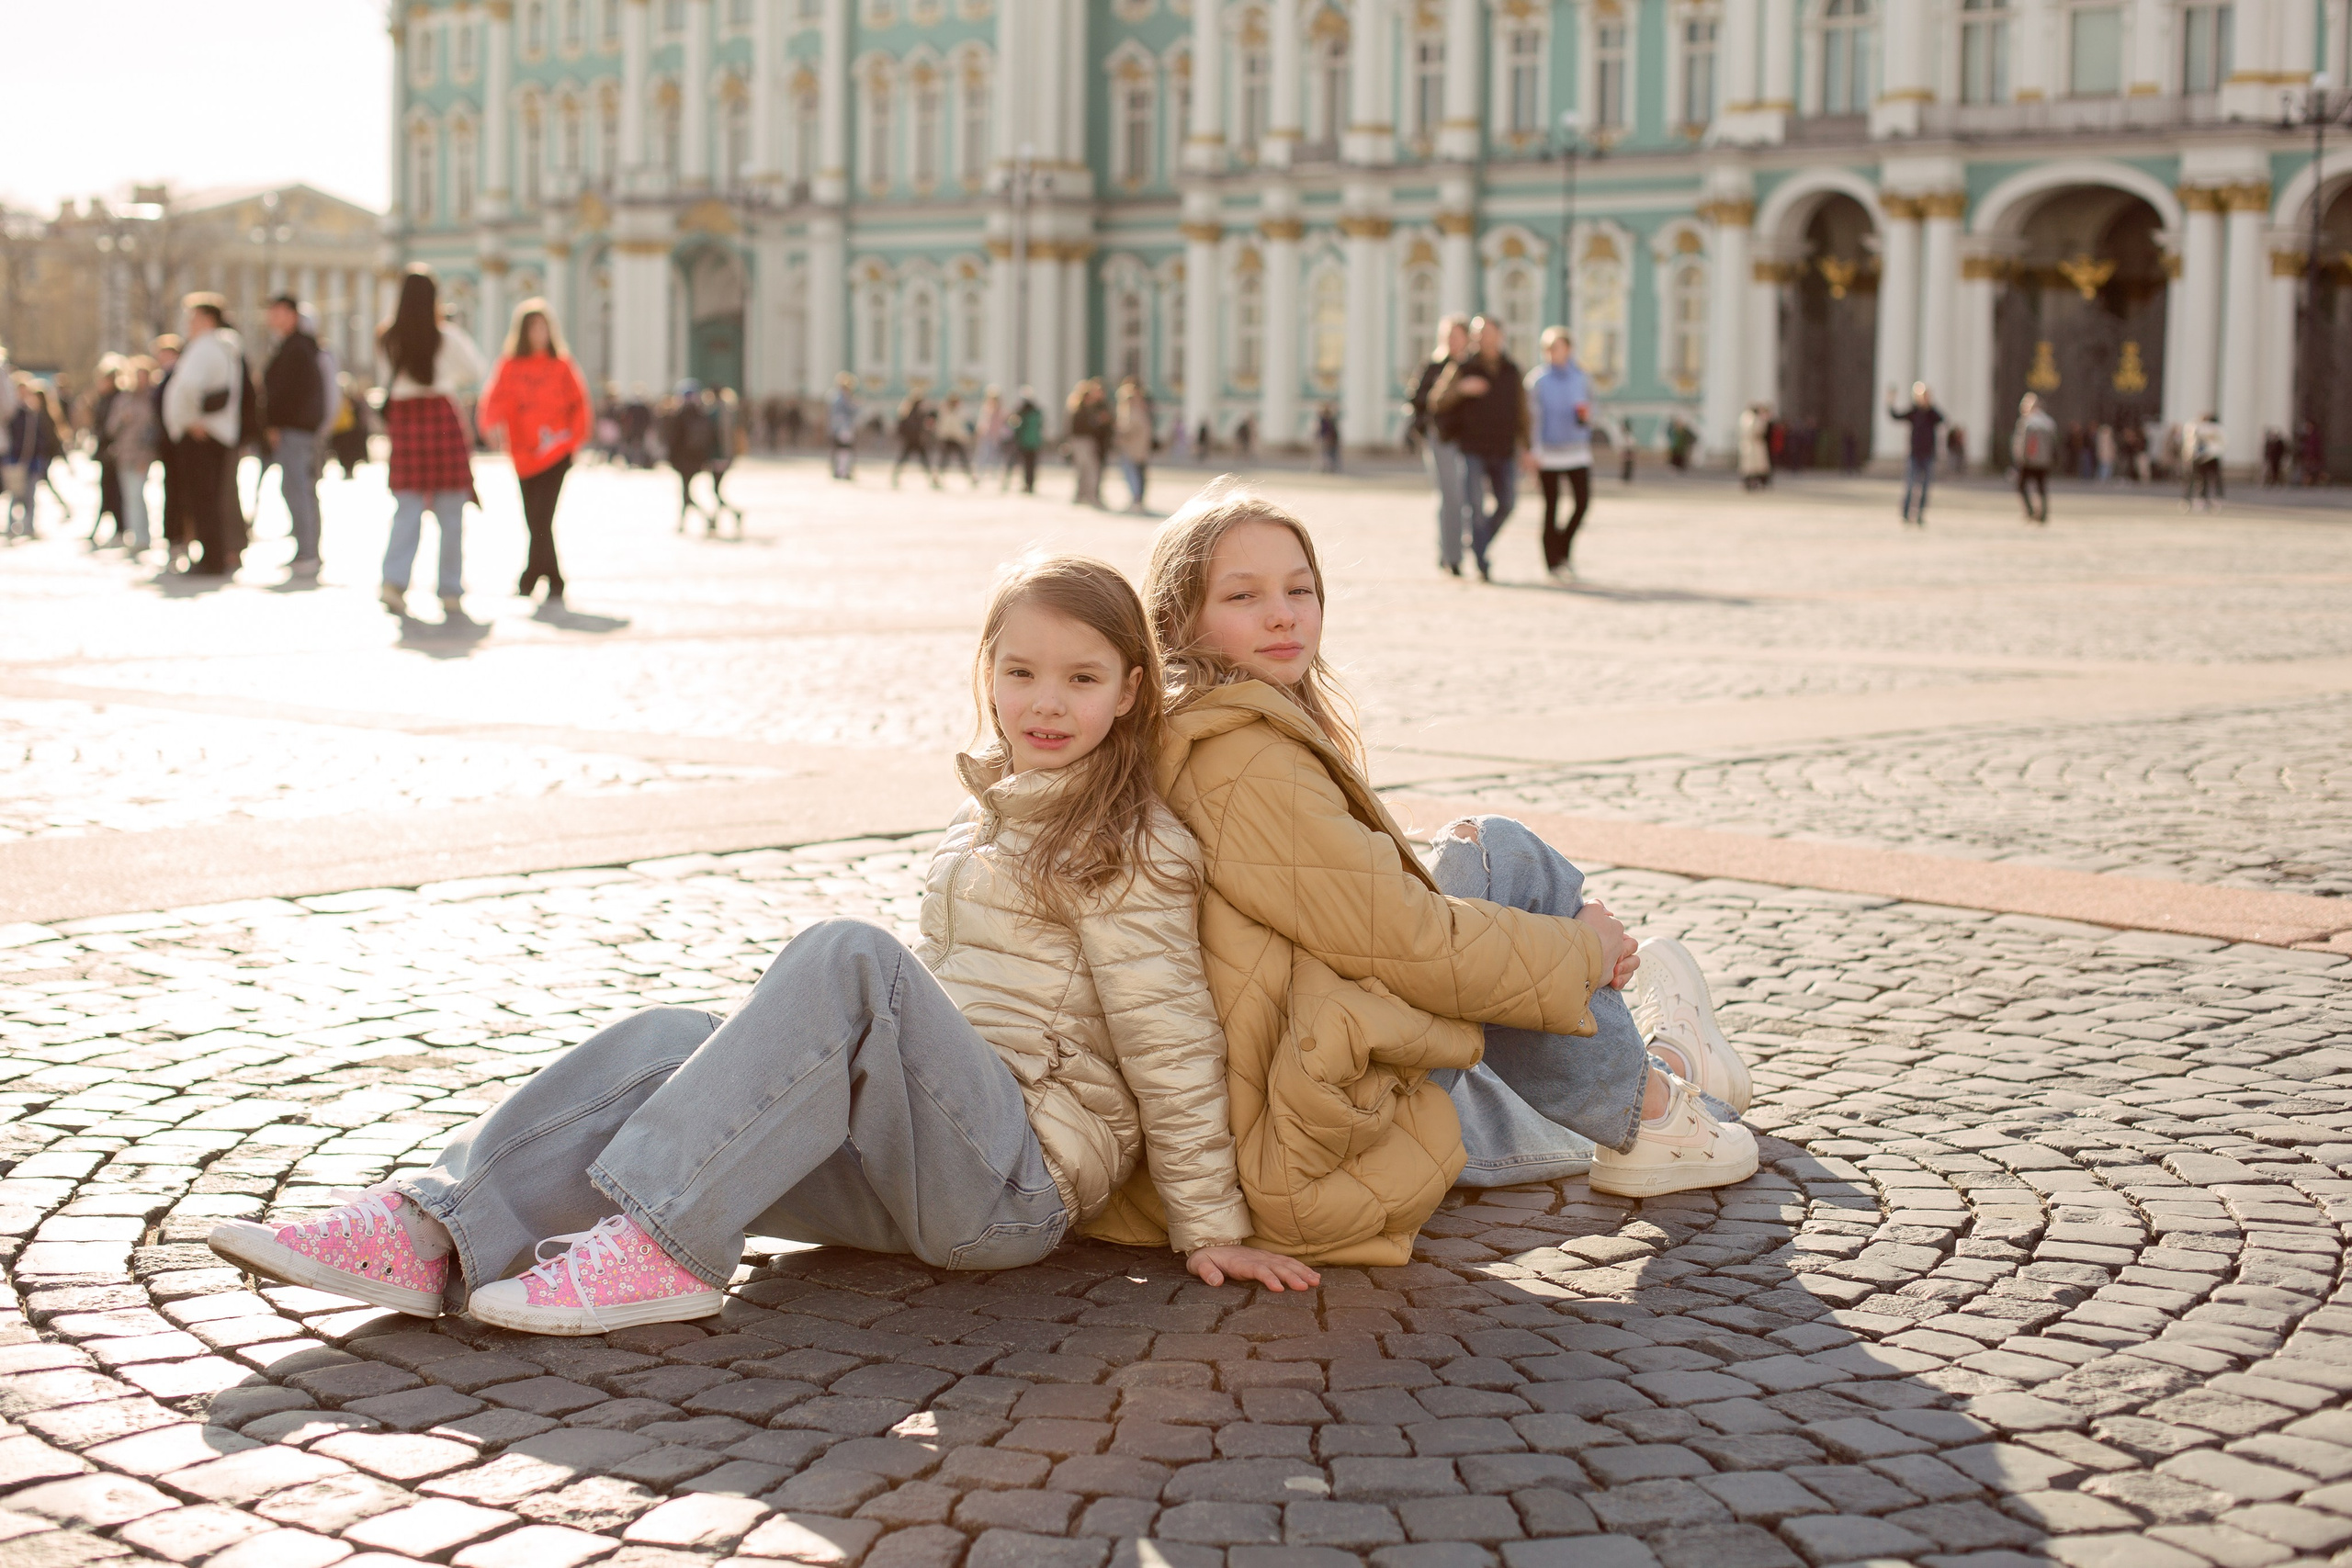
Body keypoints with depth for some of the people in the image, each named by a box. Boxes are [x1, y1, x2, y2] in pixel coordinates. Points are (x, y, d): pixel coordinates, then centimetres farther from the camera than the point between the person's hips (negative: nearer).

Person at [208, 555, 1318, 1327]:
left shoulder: (1131, 853, -4)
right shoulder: (991, 821, 21)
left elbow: (1173, 1046, -6)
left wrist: (1212, 1230, -6)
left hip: (1021, 1177, -7)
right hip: (911, 1167, 8)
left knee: (846, 955, -30)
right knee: (669, 1044, -13)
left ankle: (663, 1247, -35)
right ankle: (433, 1235, -26)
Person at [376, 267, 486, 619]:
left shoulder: (387, 338, 3)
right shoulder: (446, 335, -6)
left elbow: (384, 379, 13)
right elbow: (476, 370, 5)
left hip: (402, 415, 3)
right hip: (443, 416, -3)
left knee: (406, 510, 6)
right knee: (450, 513, 4)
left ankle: (394, 580, -12)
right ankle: (451, 593, 6)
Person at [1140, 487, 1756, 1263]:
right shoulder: (1247, 763, -19)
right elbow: (1404, 940, -17)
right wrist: (1582, 952, -4)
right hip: (1313, 1168, -10)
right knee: (1501, 856, -3)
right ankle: (1642, 1113, 11)